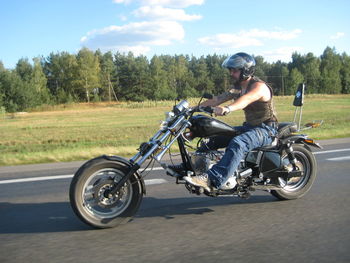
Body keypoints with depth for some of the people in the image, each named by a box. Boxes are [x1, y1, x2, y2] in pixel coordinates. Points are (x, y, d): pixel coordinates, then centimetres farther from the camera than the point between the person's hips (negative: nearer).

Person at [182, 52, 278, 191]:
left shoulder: (259, 86, -16)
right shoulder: (238, 87, 13)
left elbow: (246, 99, -37)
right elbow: (219, 98, 5)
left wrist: (227, 109, -56)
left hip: (266, 129, -9)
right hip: (249, 126, 10)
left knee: (237, 143, -36)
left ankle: (211, 180, -49)